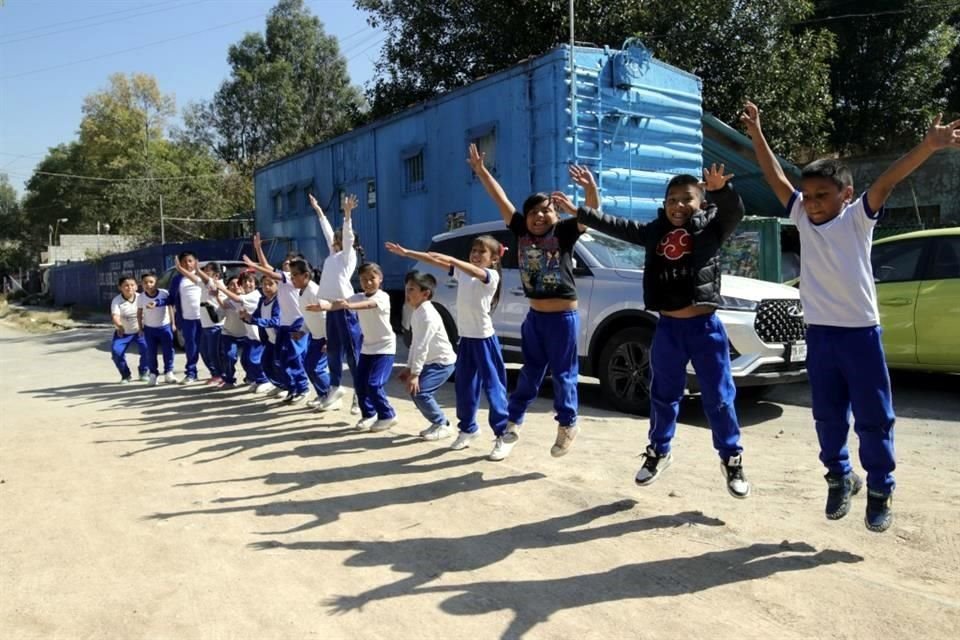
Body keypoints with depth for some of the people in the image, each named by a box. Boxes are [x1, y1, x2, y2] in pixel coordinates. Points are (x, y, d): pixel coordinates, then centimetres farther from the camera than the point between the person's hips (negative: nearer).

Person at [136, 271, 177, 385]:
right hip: (149, 328, 1)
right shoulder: (141, 297, -9)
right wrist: (140, 328, 3)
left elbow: (170, 308, -2)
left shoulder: (164, 293, -14)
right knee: (151, 352, 3)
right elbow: (139, 313, 4)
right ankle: (153, 374, 14)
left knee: (168, 350, 2)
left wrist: (173, 324, 1)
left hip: (165, 326, -1)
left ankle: (168, 372, 13)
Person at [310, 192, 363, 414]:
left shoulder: (348, 255, 0)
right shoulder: (332, 255, 17)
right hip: (331, 307, 8)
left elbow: (348, 236, -15)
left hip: (345, 307, -8)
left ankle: (360, 395, -4)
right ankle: (334, 390, 22)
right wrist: (318, 211, 34)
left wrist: (347, 214, -26)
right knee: (333, 351, 12)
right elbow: (328, 232, 27)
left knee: (352, 351, -7)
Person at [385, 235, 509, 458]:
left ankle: (502, 435, 3)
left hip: (484, 339, -7)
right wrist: (406, 253, 2)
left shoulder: (491, 276, -10)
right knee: (464, 386, 14)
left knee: (493, 387, -3)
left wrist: (452, 260, -47)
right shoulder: (462, 272, 10)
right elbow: (435, 262, 6)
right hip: (465, 339, 7)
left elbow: (476, 272, -32)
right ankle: (467, 429, 30)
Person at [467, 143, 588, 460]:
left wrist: (591, 186, -39)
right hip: (534, 316, 4)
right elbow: (502, 200, 4)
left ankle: (567, 425, 25)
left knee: (562, 374, 7)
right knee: (530, 374, 13)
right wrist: (481, 170, 2)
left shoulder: (564, 232, -9)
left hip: (563, 317, -4)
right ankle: (511, 427, 22)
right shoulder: (522, 231, 2)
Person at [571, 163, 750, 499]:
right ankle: (658, 451, 35)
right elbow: (614, 225, 3)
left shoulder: (710, 228, -2)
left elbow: (734, 212, -20)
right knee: (663, 395, 15)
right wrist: (579, 211, -5)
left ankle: (731, 459, 24)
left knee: (719, 397, 7)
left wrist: (721, 189, -40)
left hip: (706, 326, -2)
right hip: (667, 328, 3)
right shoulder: (654, 232, 5)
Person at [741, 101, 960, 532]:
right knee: (828, 416, 13)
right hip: (819, 334, 4)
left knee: (873, 417, 5)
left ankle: (880, 490, 21)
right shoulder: (802, 218, 5)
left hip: (860, 332, -3)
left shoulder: (858, 218, -4)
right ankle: (839, 478, 32)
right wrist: (756, 135, 2)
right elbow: (776, 179, 5)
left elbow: (887, 181, -18)